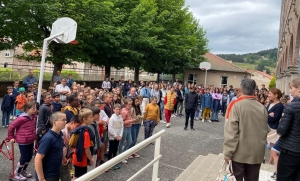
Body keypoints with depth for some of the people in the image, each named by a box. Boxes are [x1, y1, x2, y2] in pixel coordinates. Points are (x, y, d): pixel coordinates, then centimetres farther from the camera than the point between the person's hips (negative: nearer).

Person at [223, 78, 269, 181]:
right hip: (257, 153, 4)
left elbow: (231, 132, -17)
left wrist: (228, 152, -9)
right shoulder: (262, 108, -2)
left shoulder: (235, 105, -15)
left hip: (240, 153, -4)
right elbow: (265, 130, 7)